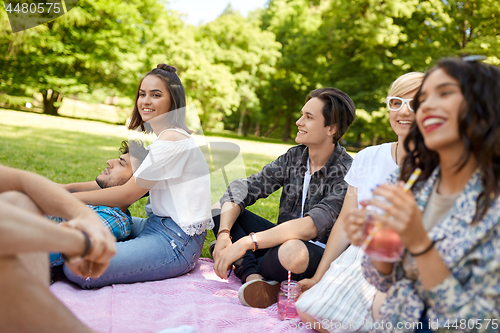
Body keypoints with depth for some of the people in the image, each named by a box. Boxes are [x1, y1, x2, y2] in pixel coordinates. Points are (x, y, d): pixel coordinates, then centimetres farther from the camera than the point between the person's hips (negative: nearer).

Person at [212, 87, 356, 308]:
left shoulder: (347, 173, -19)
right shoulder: (294, 156, 0)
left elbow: (311, 226, -31)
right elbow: (243, 189, -5)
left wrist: (246, 242, -34)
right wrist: (223, 234, -22)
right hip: (283, 239, 6)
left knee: (293, 253, -41)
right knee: (220, 208, -5)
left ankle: (245, 267, -10)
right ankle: (252, 275, -22)